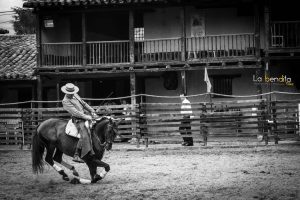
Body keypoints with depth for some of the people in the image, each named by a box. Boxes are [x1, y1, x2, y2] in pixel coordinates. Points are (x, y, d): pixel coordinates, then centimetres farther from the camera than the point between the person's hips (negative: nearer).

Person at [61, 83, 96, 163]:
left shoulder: (75, 95, 13)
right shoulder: (65, 101, -13)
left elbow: (84, 103, 20)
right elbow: (75, 112, -21)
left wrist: (92, 111, 11)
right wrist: (85, 117, -25)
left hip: (85, 114, 9)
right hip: (78, 120, -9)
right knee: (84, 135, -26)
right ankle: (76, 156, -26)